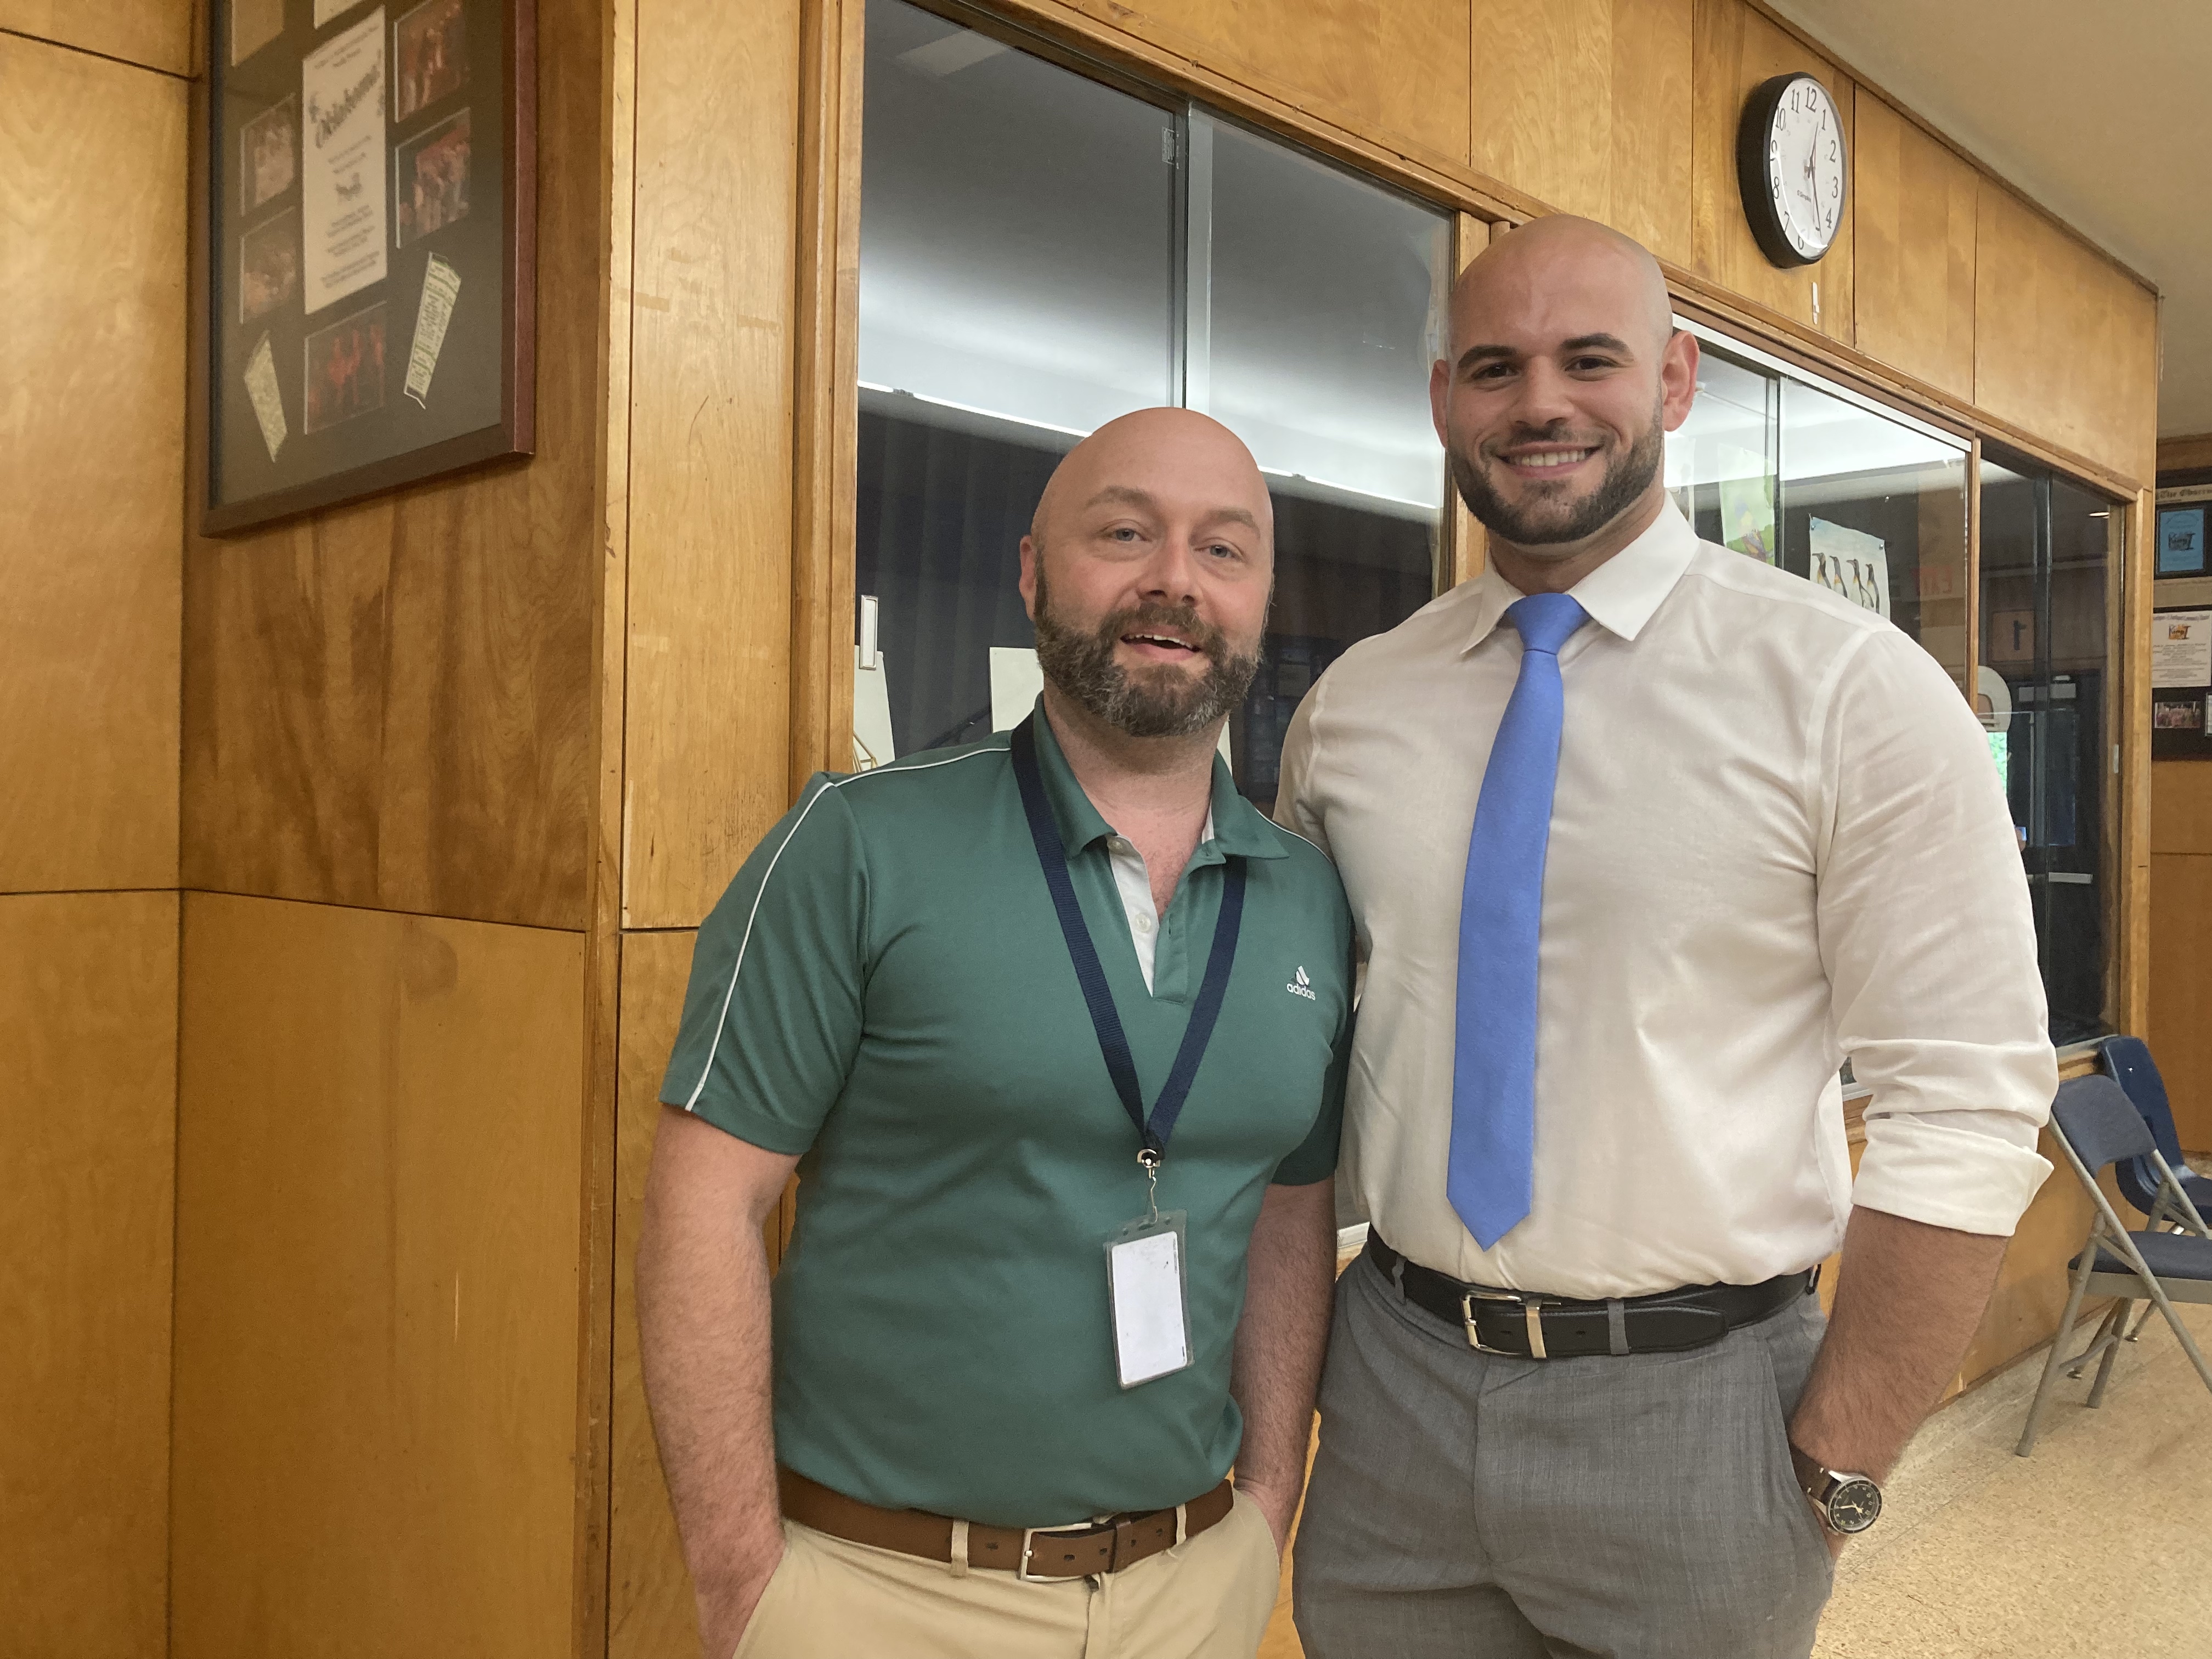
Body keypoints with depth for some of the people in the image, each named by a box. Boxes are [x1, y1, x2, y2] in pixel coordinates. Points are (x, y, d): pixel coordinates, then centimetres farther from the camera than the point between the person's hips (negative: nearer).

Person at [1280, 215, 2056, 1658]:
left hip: (1691, 1417, -3)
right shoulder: (1350, 707, 2)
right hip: (1394, 1391, 3)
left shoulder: (1855, 689, -9)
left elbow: (1964, 1114, -10)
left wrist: (1835, 1470, -9)